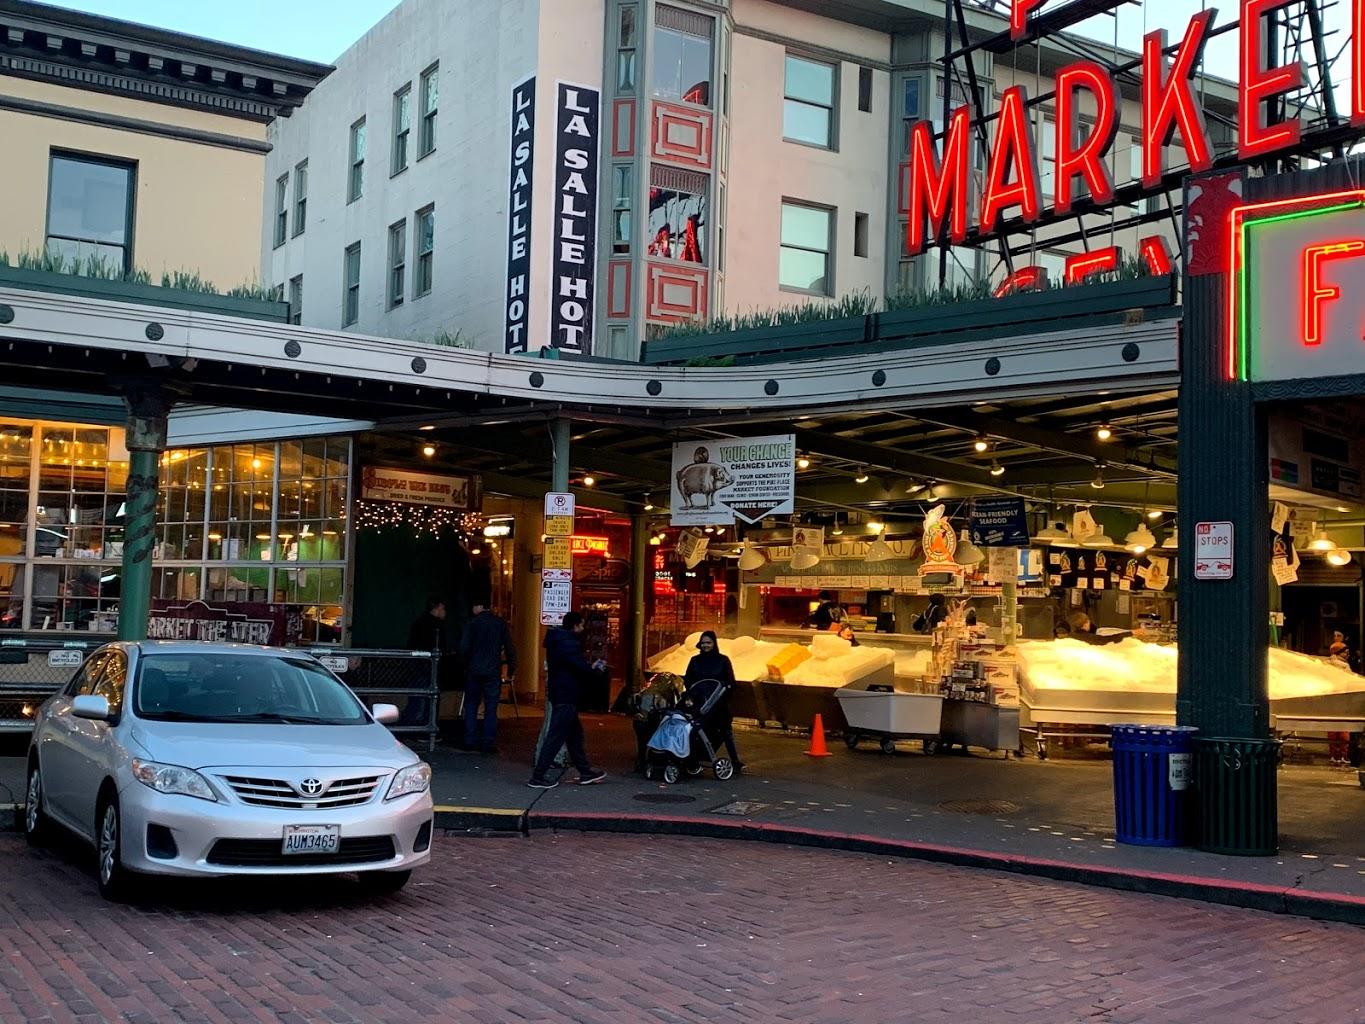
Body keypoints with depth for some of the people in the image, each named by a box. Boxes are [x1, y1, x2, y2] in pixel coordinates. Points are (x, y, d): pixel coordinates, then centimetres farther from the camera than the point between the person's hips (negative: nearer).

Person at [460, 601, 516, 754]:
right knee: (491, 709, 3)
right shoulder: (501, 623, 2)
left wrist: (464, 664, 6)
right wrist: (511, 669, 12)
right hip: (493, 672, 1)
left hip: (473, 671, -1)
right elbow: (509, 648, 3)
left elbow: (464, 648, -10)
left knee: (471, 706, 10)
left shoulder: (473, 623, -6)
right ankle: (489, 744, -1)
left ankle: (470, 741, 10)